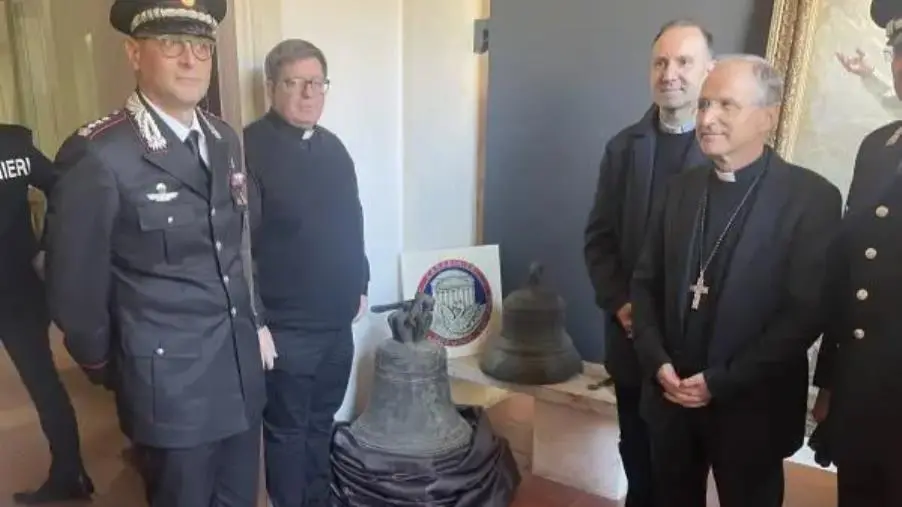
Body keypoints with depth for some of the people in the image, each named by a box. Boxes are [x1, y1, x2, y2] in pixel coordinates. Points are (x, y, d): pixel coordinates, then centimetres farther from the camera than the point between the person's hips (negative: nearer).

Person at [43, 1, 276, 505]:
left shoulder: (227, 140, 5)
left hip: (242, 371, 6)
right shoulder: (99, 156, -17)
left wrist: (256, 321, 14)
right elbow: (75, 283, -8)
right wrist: (106, 367, 4)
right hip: (170, 382, -6)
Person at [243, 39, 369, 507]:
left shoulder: (332, 146, 9)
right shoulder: (250, 148, -14)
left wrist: (360, 285, 17)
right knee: (287, 430, 11)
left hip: (337, 320, 7)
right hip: (286, 326, -7)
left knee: (322, 422, 22)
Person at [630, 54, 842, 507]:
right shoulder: (682, 187, 4)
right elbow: (645, 282, 5)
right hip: (671, 395, 4)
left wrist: (721, 382, -16)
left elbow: (806, 313, -14)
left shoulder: (812, 197, -10)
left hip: (751, 406, -4)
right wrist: (658, 363, -7)